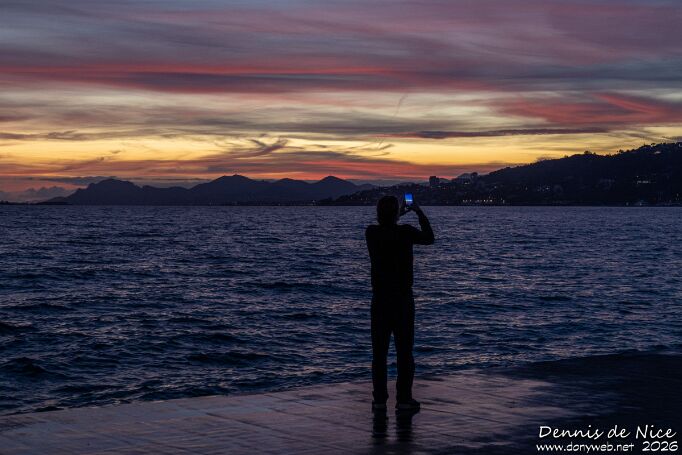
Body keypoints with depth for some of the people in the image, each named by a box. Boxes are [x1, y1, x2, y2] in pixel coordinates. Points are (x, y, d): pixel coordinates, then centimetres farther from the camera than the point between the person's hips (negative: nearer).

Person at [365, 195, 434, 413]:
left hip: (379, 299, 2)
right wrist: (419, 212, 19)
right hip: (403, 299, -2)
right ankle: (403, 399, 3)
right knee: (404, 351, 4)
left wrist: (397, 216, 30)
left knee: (379, 351, 5)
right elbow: (429, 238, 10)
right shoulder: (405, 232, -11)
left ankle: (380, 399, 5)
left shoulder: (371, 233, -4)